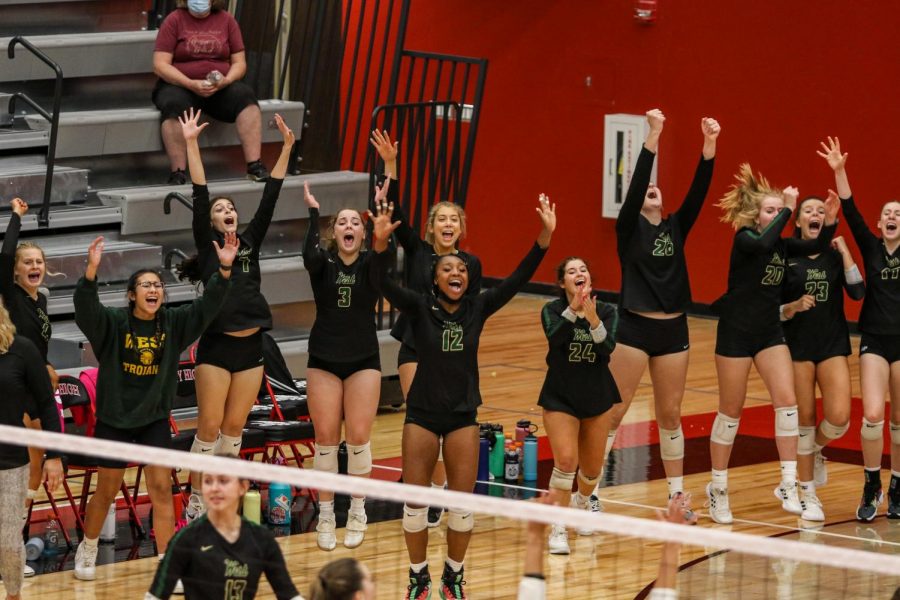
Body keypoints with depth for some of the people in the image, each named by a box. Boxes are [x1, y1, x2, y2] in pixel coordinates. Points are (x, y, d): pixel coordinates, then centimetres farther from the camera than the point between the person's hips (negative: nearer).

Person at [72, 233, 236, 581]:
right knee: (106, 492, 11)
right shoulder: (112, 324, -14)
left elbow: (208, 305, -16)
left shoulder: (173, 324, -5)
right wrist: (91, 271, -51)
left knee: (162, 490, -2)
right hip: (114, 419, -2)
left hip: (155, 419, 2)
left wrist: (225, 270, -32)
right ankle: (87, 550, 35)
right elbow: (85, 308, -33)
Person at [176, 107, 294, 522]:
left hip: (250, 347, 4)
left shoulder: (250, 242, 13)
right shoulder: (207, 246, 2)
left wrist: (286, 148, 4)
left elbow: (269, 199, 9)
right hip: (216, 346, -4)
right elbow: (200, 196, -6)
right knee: (209, 428, -4)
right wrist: (191, 144, -14)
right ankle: (196, 504, 1)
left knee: (234, 428, 9)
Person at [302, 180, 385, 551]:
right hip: (324, 362, 0)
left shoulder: (370, 265, -2)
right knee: (326, 438, 0)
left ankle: (357, 513, 12)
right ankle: (326, 516, 10)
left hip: (364, 362, 0)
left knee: (358, 437, -4)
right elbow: (309, 256, -27)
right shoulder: (323, 264, -3)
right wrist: (313, 213, -29)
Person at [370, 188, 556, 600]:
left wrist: (545, 236, -23)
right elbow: (383, 284, -23)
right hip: (422, 415, -1)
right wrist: (380, 242, -42)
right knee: (415, 500, 1)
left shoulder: (477, 309, -2)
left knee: (462, 503, 2)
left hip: (463, 416, 2)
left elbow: (518, 278, -10)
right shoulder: (420, 308, -7)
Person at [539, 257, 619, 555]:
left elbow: (608, 346, -22)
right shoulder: (553, 310, -10)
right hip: (560, 397, -3)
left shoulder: (606, 312, -7)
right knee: (566, 460, -20)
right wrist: (574, 309, -44)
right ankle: (558, 528, -8)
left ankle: (583, 501, 45)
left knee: (592, 467, 11)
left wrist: (593, 320, -39)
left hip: (598, 396, 3)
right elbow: (554, 336, -30)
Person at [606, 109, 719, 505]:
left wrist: (709, 146, -15)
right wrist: (653, 138, -26)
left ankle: (676, 496, 20)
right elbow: (635, 184, -16)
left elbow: (698, 191, -2)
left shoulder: (676, 227, 9)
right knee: (612, 412, -3)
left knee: (670, 415, 12)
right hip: (634, 327, -4)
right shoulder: (629, 227, -2)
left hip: (673, 329, 4)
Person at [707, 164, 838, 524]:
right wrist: (788, 209, -32)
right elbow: (763, 243, -35)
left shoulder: (782, 244, 6)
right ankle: (717, 488, 16)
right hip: (736, 333, -6)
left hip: (770, 333, 6)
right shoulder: (744, 238, -13)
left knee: (786, 401, -11)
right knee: (731, 411, 2)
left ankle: (788, 485, -11)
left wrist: (830, 221, -18)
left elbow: (817, 247, -1)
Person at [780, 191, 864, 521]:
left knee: (839, 418, -12)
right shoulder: (785, 257, -1)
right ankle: (807, 493, 13)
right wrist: (795, 306, -19)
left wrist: (844, 250, -13)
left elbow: (857, 292, -9)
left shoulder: (835, 255, 5)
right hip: (797, 345, -2)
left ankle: (816, 449, 22)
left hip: (833, 345, 2)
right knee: (805, 419, 0)